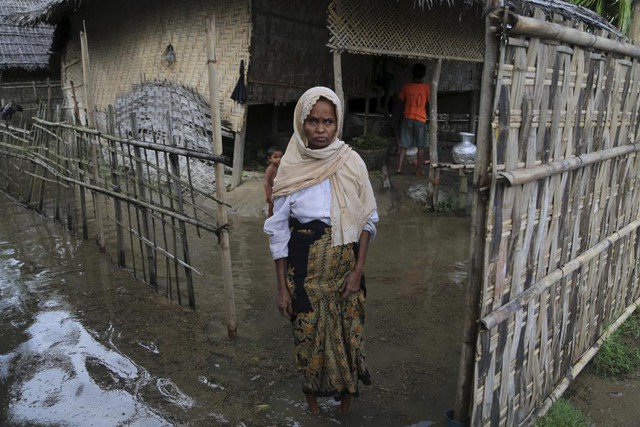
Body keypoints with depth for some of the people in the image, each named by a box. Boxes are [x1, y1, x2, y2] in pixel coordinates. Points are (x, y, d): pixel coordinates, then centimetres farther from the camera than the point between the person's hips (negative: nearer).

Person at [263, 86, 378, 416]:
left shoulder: (352, 163, -9)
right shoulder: (290, 168, -11)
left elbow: (368, 219, -2)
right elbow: (277, 231, -6)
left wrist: (358, 270, -8)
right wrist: (282, 287, -5)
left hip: (345, 265, 1)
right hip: (305, 267, -1)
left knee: (347, 332, 14)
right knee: (309, 336, 14)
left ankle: (346, 393, 43)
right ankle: (312, 396, 43)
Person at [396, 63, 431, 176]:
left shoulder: (407, 87, 0)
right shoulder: (427, 87, -7)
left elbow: (402, 101, 8)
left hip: (407, 118, 2)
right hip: (421, 120, -2)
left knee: (404, 145, 9)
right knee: (421, 147, 7)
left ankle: (399, 167, 5)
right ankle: (418, 170, 9)